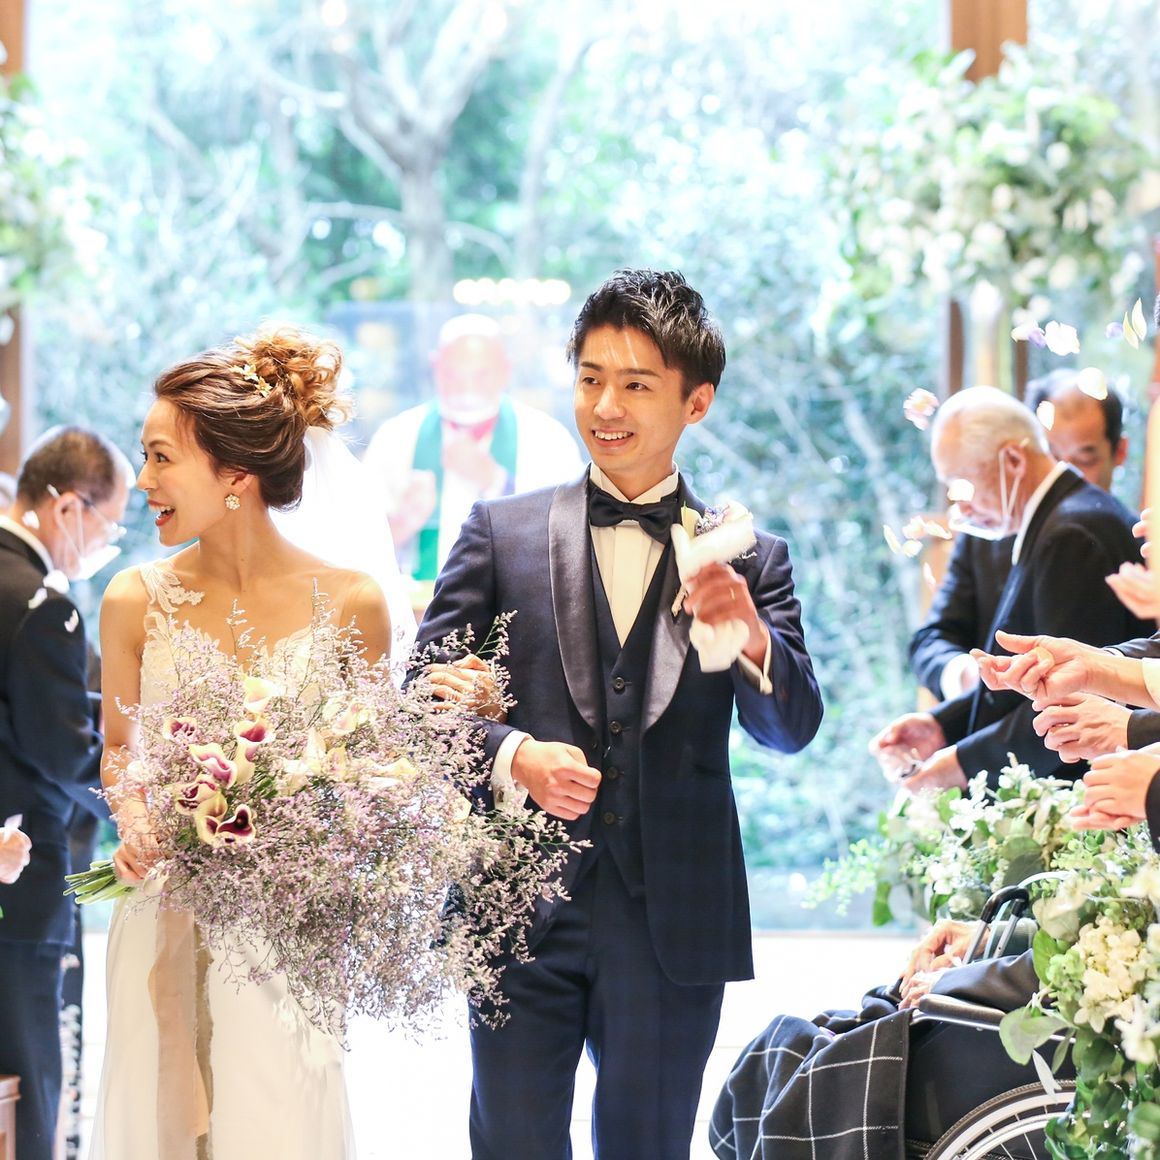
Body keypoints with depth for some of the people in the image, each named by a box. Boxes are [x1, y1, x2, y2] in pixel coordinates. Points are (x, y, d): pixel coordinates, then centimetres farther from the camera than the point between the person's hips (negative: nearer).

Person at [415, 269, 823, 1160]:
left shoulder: (750, 559, 7)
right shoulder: (501, 533, 6)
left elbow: (791, 729, -2)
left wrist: (750, 637, -22)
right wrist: (514, 757, -16)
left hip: (675, 924, 1)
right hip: (521, 914, 0)